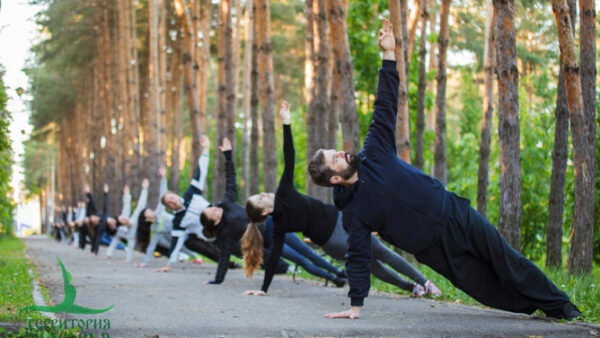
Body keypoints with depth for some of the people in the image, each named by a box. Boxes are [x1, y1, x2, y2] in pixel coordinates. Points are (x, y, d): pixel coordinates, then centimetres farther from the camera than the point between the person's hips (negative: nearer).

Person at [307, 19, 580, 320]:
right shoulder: (352, 212, -14)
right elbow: (358, 259, -13)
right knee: (486, 287, 2)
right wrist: (355, 304, -19)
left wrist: (388, 54, -8)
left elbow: (385, 107, -3)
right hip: (437, 248, -3)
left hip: (454, 212, 3)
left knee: (507, 262, 9)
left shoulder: (374, 154, -4)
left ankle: (559, 306, 22)